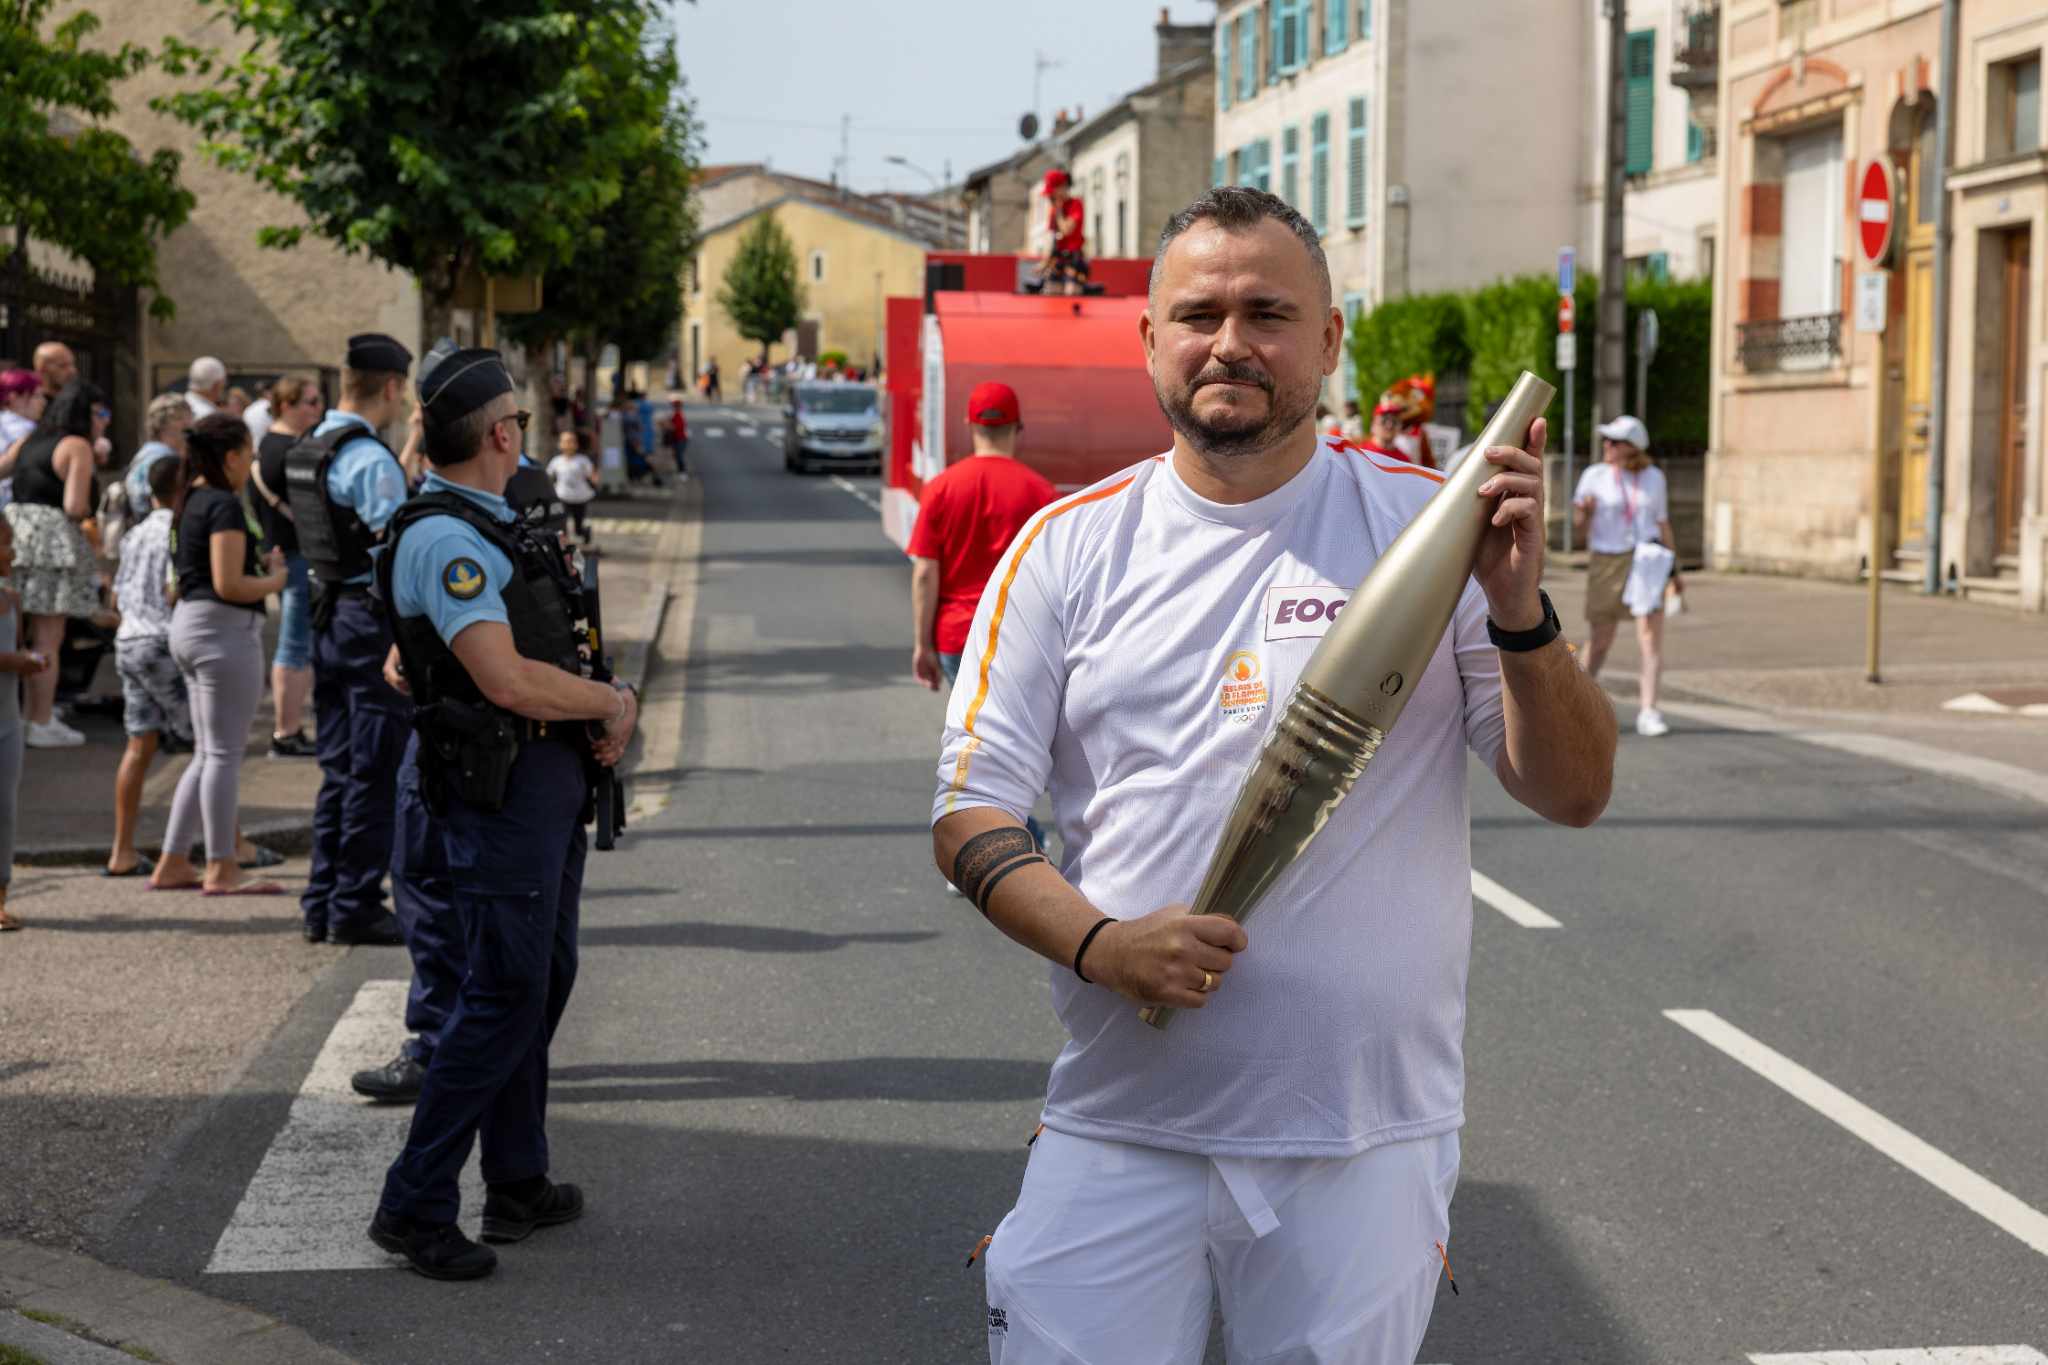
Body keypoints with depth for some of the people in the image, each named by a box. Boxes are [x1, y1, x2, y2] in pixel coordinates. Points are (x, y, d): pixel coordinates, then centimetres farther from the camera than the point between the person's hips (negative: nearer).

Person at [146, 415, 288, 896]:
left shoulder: (190, 500, 14)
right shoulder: (224, 505, -15)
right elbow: (228, 585, -21)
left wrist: (260, 564, 12)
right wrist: (274, 580, -5)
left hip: (188, 623, 10)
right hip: (224, 628, -10)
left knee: (207, 754, 15)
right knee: (224, 753, -3)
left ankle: (172, 864, 16)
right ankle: (222, 870, 2)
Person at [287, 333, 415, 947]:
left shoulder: (306, 452, 12)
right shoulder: (370, 458, -16)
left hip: (329, 613, 9)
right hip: (373, 619, -9)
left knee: (338, 768, 15)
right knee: (376, 772, -2)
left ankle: (322, 904, 18)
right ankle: (355, 907, 1)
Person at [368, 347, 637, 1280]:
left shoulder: (490, 528, 15)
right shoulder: (444, 539, -18)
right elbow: (507, 680, -25)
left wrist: (602, 712, 7)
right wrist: (615, 702, -11)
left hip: (548, 777, 11)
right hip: (502, 788, -11)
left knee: (544, 980, 17)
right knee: (505, 995, -9)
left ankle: (518, 1185, 28)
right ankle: (414, 1205, -1)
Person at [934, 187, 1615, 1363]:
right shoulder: (1069, 545, 3)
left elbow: (1575, 793, -2)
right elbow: (971, 814, 2)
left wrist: (1519, 613, -19)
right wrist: (1098, 943, -15)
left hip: (1366, 1142, -1)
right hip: (1118, 1132, 1)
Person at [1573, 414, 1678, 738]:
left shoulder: (1654, 478, 6)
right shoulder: (1594, 476, 0)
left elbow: (1663, 526, 16)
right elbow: (1581, 531, 1)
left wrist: (1673, 569, 14)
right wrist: (1584, 513, -21)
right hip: (1606, 562, -1)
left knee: (1651, 634, -13)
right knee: (1600, 641, 6)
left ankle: (1647, 711, -12)